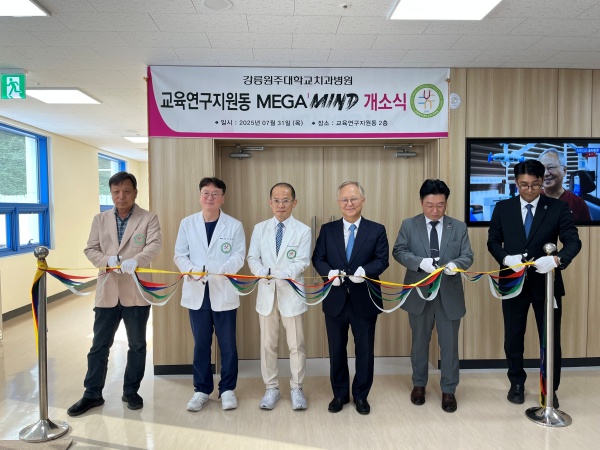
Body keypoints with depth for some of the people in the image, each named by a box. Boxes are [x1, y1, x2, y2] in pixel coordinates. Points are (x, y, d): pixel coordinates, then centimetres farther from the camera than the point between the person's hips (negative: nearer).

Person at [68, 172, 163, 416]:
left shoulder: (149, 218, -2)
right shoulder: (100, 219, 9)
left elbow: (154, 245, -16)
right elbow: (90, 249, 5)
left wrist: (135, 260, -35)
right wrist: (107, 261, -16)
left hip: (136, 292, -2)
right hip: (107, 292, 3)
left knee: (137, 345, 10)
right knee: (99, 345, 11)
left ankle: (131, 392, 27)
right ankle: (92, 394, 26)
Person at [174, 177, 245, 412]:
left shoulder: (234, 225, 0)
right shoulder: (187, 223, 6)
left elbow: (238, 257, -7)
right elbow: (180, 255, 3)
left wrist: (219, 271, -23)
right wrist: (192, 270, -17)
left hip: (224, 292, -1)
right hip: (197, 292, 2)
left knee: (227, 344, 7)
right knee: (201, 344, 12)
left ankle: (227, 389, 23)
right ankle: (201, 389, 26)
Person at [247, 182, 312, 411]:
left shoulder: (303, 230, -3)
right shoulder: (260, 228, 6)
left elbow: (302, 262, -10)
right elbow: (252, 258, 3)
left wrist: (281, 274, -26)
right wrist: (263, 272, -18)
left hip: (291, 293, -2)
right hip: (266, 292, 3)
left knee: (296, 345, 6)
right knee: (267, 344, 11)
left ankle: (296, 389, 23)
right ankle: (271, 388, 26)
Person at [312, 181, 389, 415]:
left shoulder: (377, 230, 1)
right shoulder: (327, 229, 5)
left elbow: (382, 260, -6)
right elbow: (318, 258, 2)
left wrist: (364, 271, -25)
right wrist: (329, 272, -19)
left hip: (364, 300, -1)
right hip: (335, 300, 1)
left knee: (365, 350, 11)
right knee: (336, 350, 13)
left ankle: (361, 395, 31)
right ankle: (340, 394, 32)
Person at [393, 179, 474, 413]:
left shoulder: (459, 227, 3)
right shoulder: (409, 225, 0)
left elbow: (467, 256, 0)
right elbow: (399, 251, -6)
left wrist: (455, 264, -23)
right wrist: (421, 262, -23)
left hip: (449, 294, 1)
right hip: (419, 293, 0)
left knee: (449, 344, 9)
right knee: (420, 342, 15)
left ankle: (448, 390, 26)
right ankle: (419, 384, 34)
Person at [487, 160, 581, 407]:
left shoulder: (558, 208, -3)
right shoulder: (503, 208, 1)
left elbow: (573, 241, -11)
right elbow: (493, 241, 1)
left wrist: (557, 259, -31)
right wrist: (506, 258, -19)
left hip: (546, 283, -1)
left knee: (550, 339, 11)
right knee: (513, 338, 14)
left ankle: (550, 389, 30)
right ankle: (517, 383, 34)